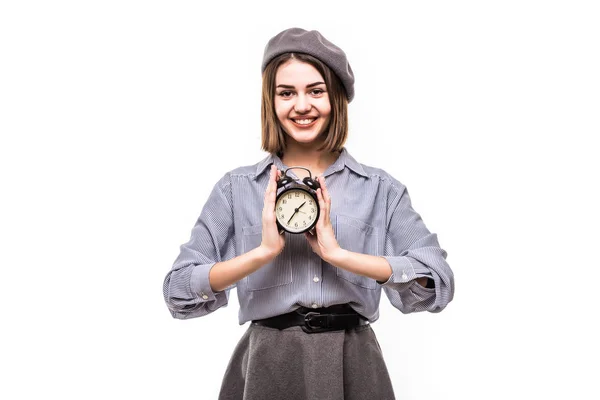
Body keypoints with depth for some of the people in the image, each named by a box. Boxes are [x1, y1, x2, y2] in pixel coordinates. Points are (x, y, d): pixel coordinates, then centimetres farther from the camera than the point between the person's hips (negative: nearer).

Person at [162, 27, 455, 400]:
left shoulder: (381, 189, 2)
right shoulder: (237, 188, 2)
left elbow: (439, 284, -8)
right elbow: (179, 293, -3)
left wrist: (339, 254, -17)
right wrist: (263, 252, -17)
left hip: (353, 367, 0)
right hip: (268, 366, 0)